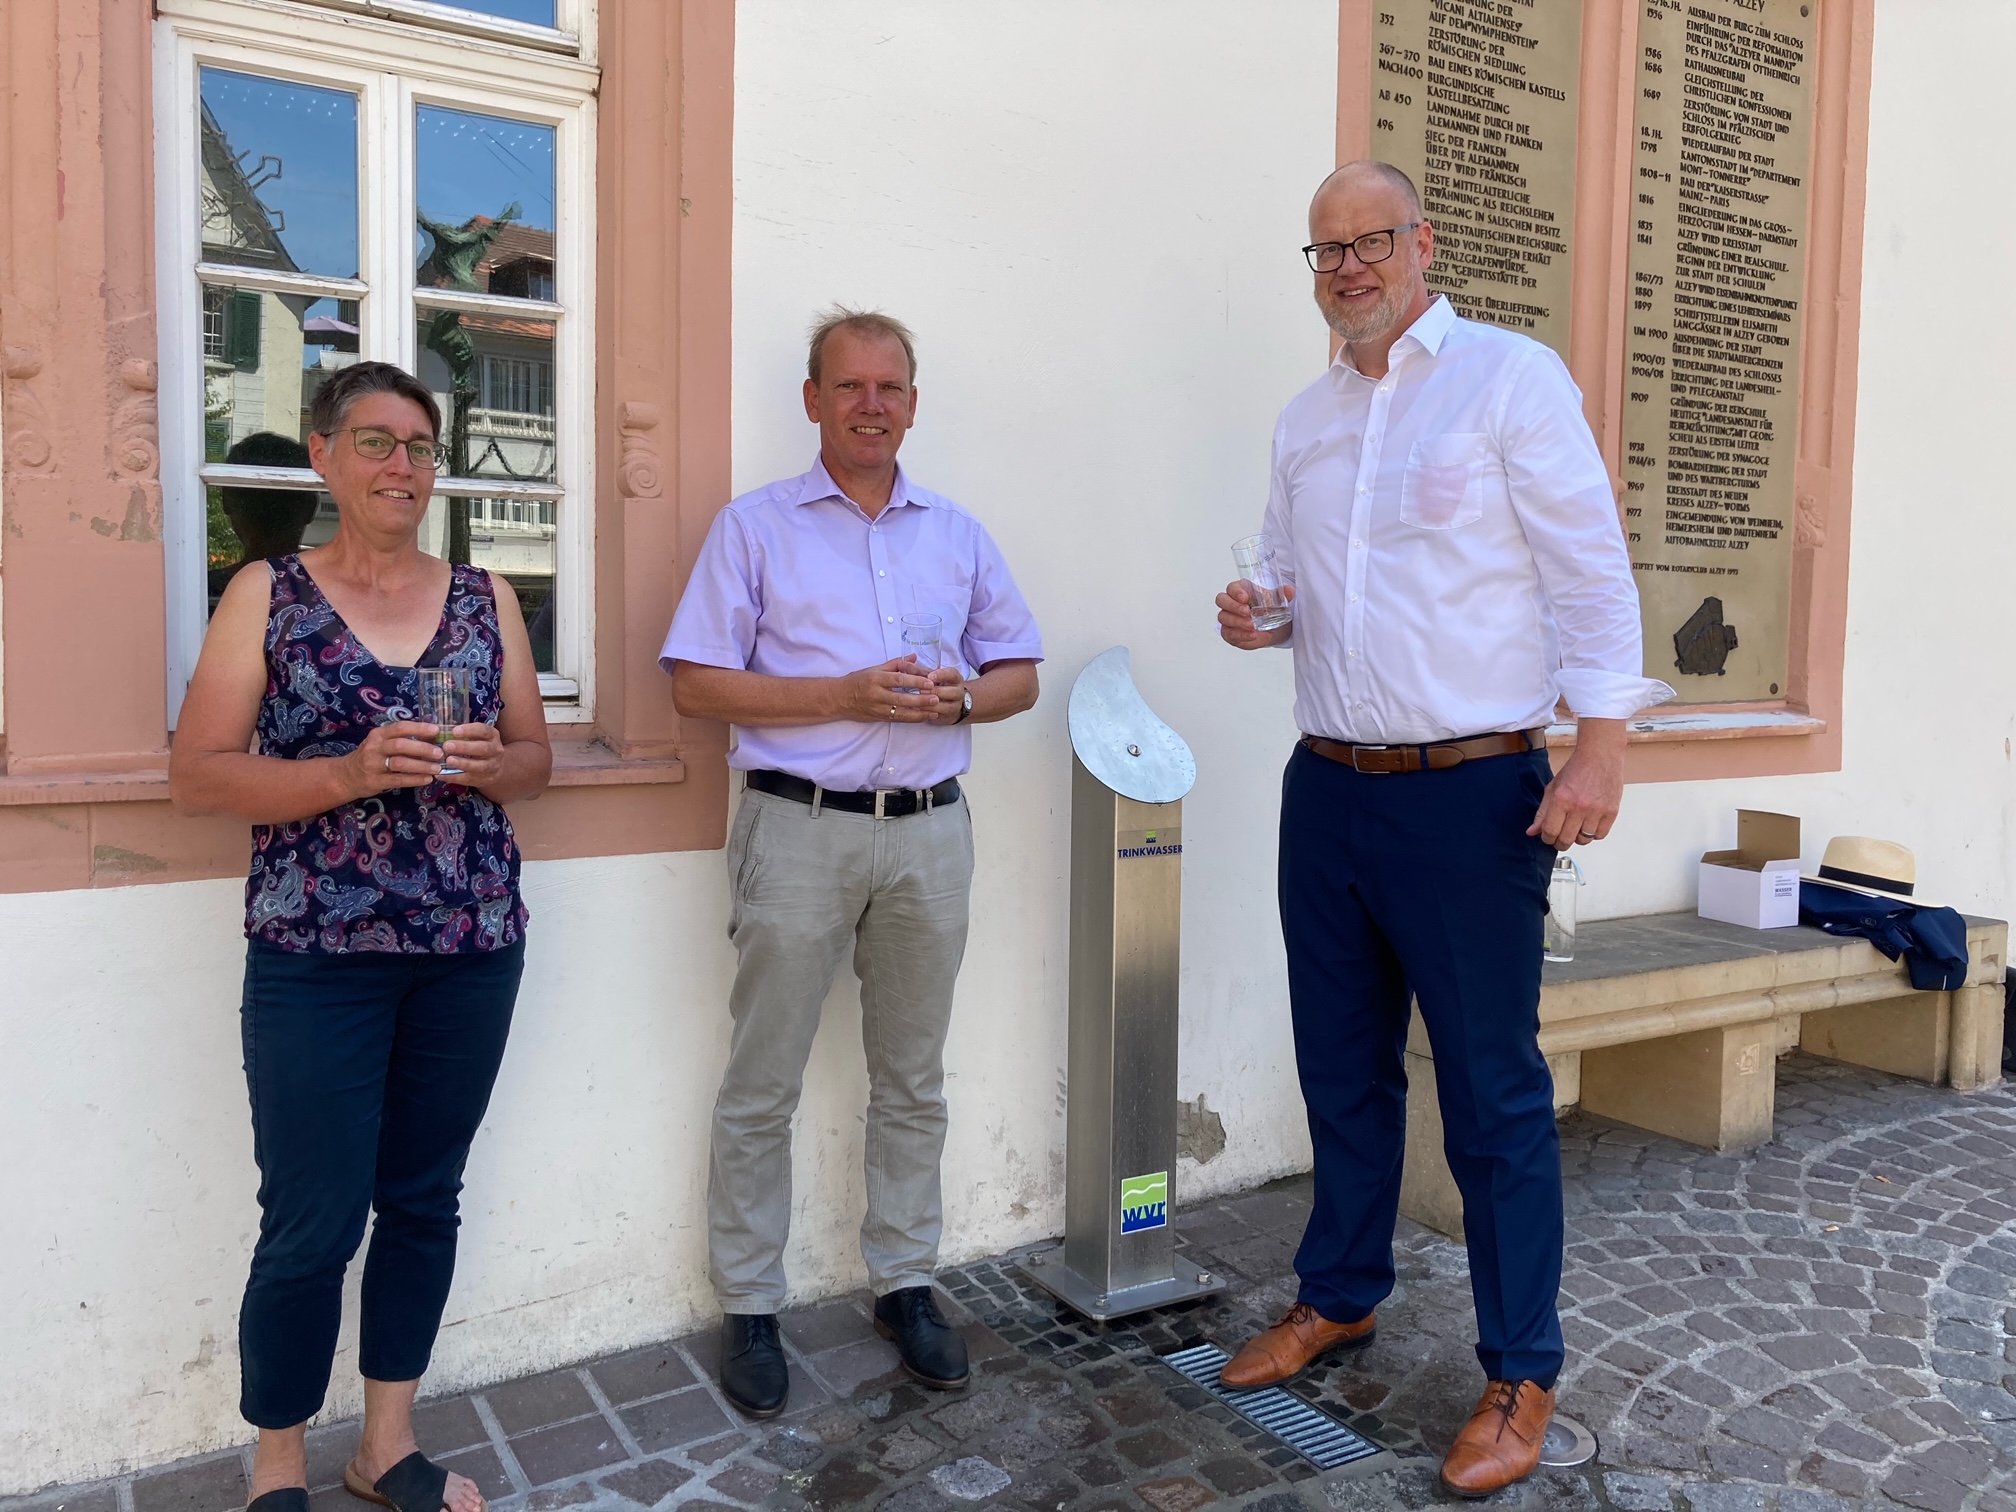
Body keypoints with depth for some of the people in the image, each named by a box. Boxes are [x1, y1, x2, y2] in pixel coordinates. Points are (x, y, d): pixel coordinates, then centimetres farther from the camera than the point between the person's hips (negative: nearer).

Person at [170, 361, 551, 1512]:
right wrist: (352, 773, -19)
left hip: (472, 952, 3)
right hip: (315, 957, -3)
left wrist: (486, 763, -10)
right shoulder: (267, 595, 1)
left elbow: (537, 759, 12)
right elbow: (196, 776, -4)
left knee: (425, 1202, 13)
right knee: (312, 1228, 2)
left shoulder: (485, 598, 8)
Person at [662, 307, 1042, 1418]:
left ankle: (904, 1284, 27)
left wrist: (959, 697, -8)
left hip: (929, 832, 4)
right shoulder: (755, 525, 3)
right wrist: (846, 695, -14)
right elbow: (697, 684, -5)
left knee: (913, 1081, 12)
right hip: (800, 828, -3)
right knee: (762, 1087, 3)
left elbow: (1021, 675, 15)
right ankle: (749, 1309, 17)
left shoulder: (958, 533, 14)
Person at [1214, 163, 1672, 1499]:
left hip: (1471, 793, -6)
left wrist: (1602, 740, -16)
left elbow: (1590, 564, -8)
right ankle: (1339, 1297, 34)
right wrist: (1262, 620, 0)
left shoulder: (1513, 377, -3)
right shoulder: (1306, 420, 15)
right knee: (1344, 1067, 16)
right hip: (1327, 789, 6)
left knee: (1495, 1090, 2)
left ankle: (1523, 1377, 17)